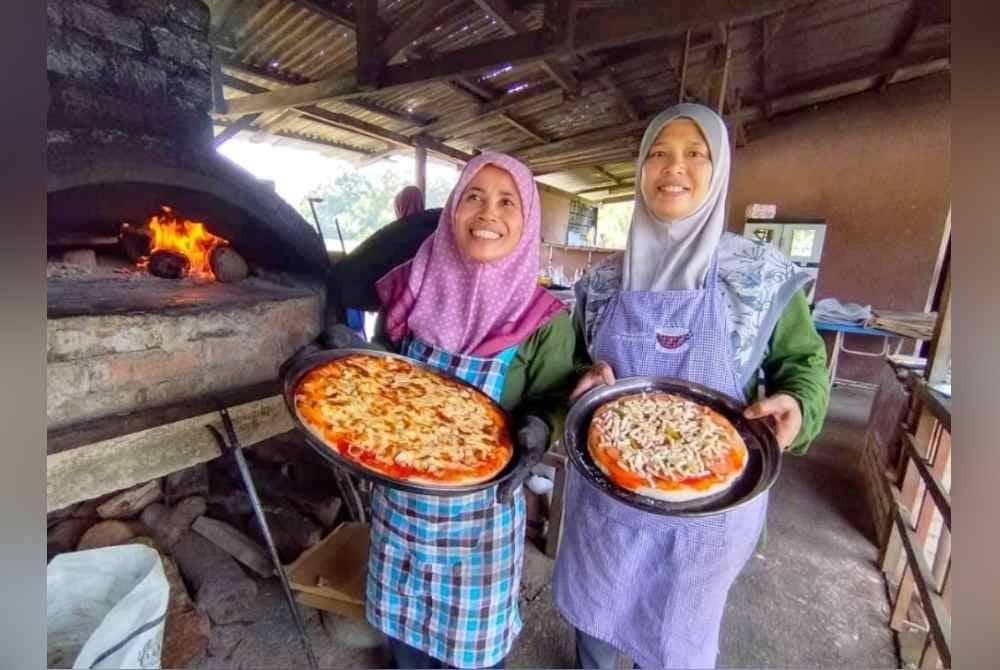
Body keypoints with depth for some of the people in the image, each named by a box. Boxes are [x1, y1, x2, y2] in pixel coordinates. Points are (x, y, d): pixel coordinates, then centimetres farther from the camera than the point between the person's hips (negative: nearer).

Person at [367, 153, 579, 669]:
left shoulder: (543, 320, -16)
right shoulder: (412, 288, -7)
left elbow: (551, 404, -6)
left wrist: (536, 430, -27)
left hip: (479, 505, -3)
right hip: (399, 494, 4)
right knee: (403, 616, 28)